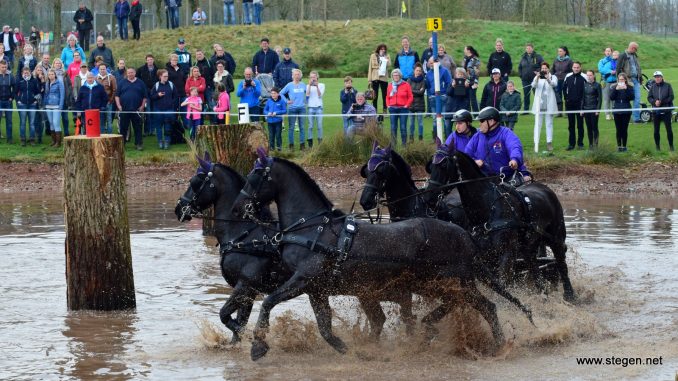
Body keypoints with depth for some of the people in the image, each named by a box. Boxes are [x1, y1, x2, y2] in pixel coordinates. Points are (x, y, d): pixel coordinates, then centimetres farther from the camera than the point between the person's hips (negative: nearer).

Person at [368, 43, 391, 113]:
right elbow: (370, 67, 5)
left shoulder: (387, 56, 7)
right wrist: (369, 79, 0)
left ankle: (385, 111, 8)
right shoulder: (373, 56, 5)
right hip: (375, 78, 0)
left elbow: (389, 66, -3)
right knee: (375, 96, 1)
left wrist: (385, 60, -16)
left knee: (384, 96, 3)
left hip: (384, 78, 1)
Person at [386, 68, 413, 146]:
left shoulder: (406, 85, 1)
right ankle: (393, 144, 8)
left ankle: (404, 144, 1)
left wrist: (406, 105, -8)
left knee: (403, 127, -4)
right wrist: (388, 105, 4)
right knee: (393, 128, 4)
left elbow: (410, 97, 1)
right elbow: (387, 97, 17)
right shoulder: (390, 85, 11)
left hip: (403, 108, -3)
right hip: (393, 109, 3)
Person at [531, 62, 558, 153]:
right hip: (539, 104, 0)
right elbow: (533, 85, -11)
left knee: (549, 124, 2)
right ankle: (536, 144, -3)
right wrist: (537, 78, -32)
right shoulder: (537, 77, 8)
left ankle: (549, 143, 5)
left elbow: (554, 84, -16)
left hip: (549, 104, 0)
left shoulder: (553, 77, 6)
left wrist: (548, 79, -37)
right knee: (538, 124, -1)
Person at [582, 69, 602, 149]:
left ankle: (595, 143, 1)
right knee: (589, 127, 7)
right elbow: (582, 97, 12)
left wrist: (598, 109, -11)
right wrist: (581, 109, 6)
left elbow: (600, 98, -5)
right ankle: (590, 144, 12)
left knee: (594, 127, -4)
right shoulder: (584, 85, 8)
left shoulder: (597, 85, -4)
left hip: (594, 109, -4)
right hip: (586, 109, 4)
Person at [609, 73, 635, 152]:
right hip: (617, 111, 1)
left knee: (624, 129, -1)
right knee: (618, 129, 2)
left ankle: (624, 146, 5)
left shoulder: (629, 87, 2)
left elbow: (632, 97, -10)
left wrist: (626, 89, -19)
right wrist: (616, 89, -16)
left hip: (626, 111, -1)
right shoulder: (614, 87, 6)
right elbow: (611, 98, -4)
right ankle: (619, 146, 9)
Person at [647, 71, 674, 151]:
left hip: (666, 110, -2)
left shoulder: (667, 86, -2)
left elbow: (671, 97, -6)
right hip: (656, 111, 2)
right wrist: (654, 102, -16)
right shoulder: (653, 87, 4)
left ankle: (671, 146, 6)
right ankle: (657, 146, 15)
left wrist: (662, 102, -15)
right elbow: (649, 97, 4)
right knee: (656, 130, 5)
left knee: (669, 129, -3)